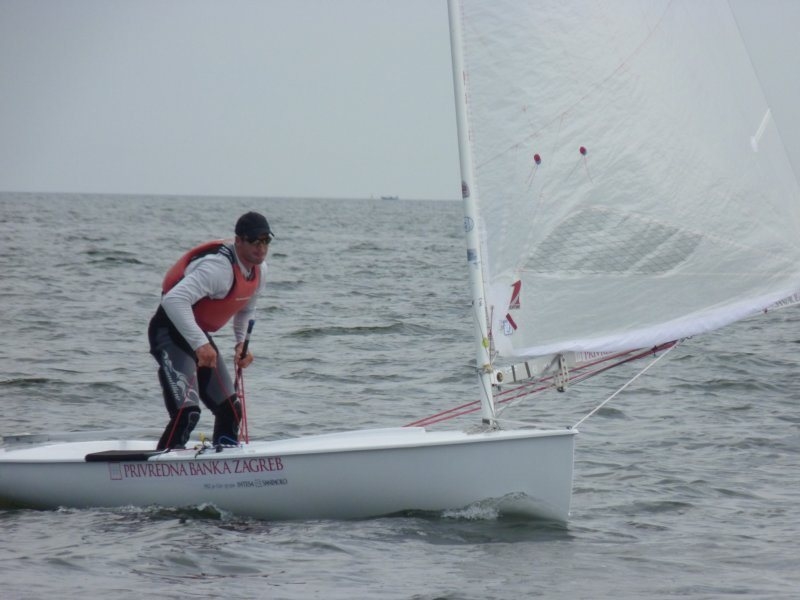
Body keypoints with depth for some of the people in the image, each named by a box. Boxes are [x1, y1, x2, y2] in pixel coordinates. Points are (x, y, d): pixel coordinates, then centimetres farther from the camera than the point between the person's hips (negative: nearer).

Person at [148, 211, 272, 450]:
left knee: (231, 410, 11)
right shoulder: (218, 267, -28)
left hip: (199, 337, 10)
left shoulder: (260, 270, 2)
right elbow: (174, 299, -41)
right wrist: (200, 343, -46)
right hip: (171, 330, -9)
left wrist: (242, 343, 7)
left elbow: (246, 309, 23)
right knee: (187, 412, -24)